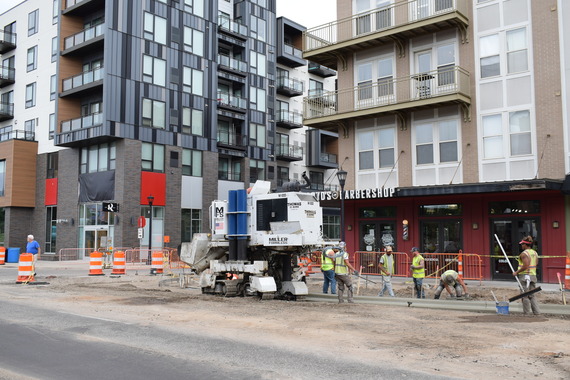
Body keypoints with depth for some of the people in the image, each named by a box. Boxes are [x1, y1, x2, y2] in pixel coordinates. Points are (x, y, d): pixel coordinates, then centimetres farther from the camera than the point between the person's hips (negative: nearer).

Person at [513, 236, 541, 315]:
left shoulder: (524, 253, -15)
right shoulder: (535, 253, 10)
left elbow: (526, 265, -23)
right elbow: (536, 264, 14)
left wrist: (517, 272, -14)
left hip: (524, 276, -8)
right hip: (533, 275, 8)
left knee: (525, 296, 0)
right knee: (532, 295, 12)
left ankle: (526, 314, 5)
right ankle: (537, 312, 8)